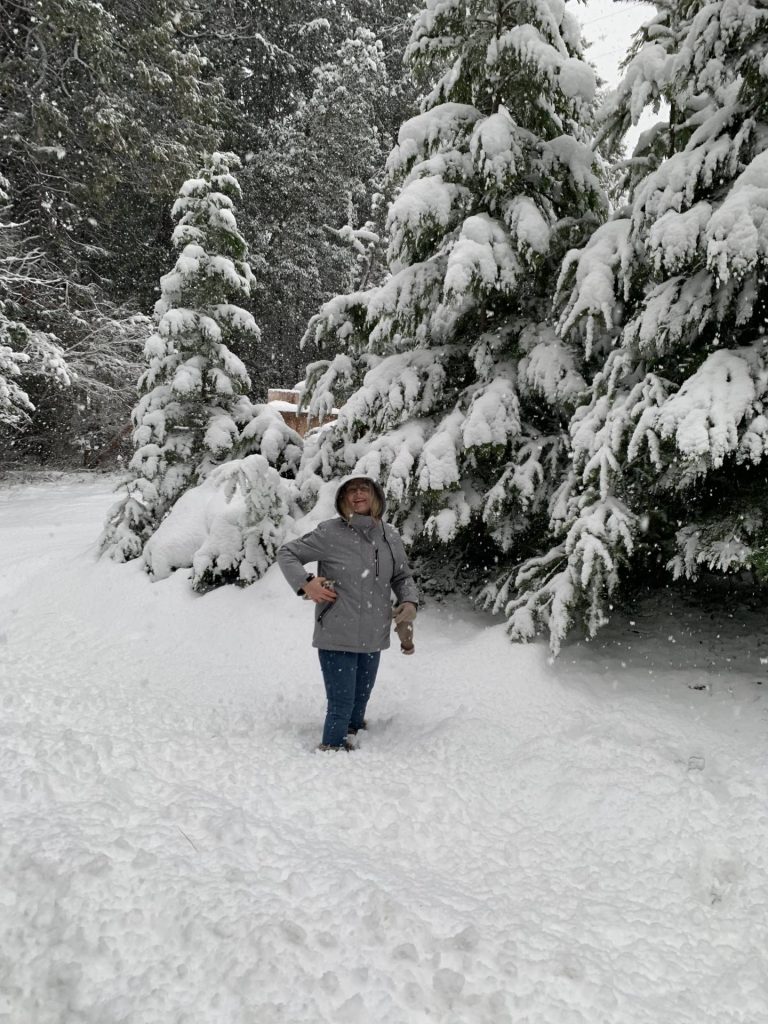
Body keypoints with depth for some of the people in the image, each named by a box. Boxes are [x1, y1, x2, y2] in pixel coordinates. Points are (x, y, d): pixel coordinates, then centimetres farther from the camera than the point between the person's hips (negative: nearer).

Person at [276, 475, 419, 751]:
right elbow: (286, 552, -2)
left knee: (360, 702, 21)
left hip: (373, 638, 5)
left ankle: (353, 743, 43)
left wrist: (410, 602, -3)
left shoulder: (390, 536, 2)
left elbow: (402, 577, 16)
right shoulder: (331, 533, -12)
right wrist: (304, 582, -18)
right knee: (341, 705, -2)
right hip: (337, 638, -5)